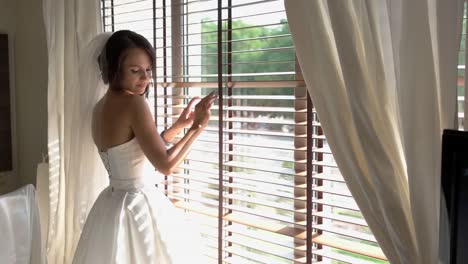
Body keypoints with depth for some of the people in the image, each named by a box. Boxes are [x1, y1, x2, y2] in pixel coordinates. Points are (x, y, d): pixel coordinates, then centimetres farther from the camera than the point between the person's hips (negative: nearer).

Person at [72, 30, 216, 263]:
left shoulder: (100, 107, 7)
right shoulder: (133, 102, -19)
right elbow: (165, 165, -20)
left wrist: (179, 125, 12)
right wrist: (196, 127, -12)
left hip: (112, 204, 9)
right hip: (139, 205, -9)